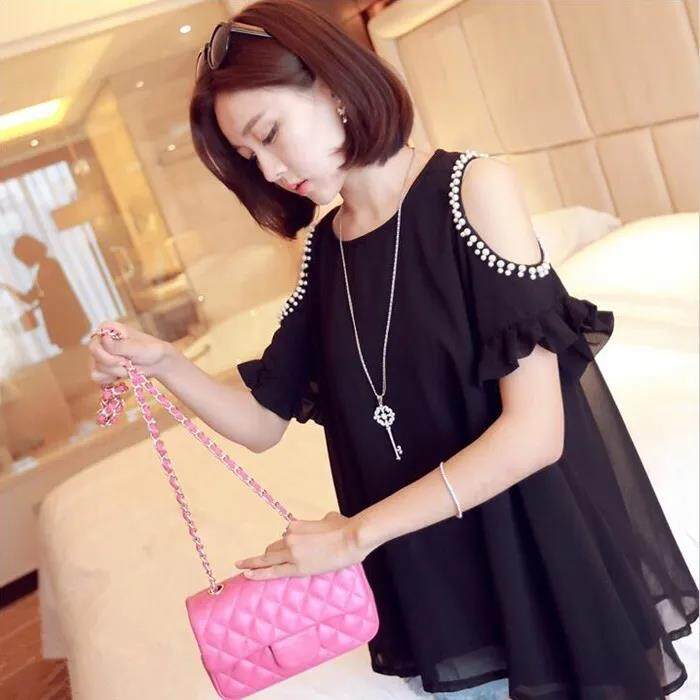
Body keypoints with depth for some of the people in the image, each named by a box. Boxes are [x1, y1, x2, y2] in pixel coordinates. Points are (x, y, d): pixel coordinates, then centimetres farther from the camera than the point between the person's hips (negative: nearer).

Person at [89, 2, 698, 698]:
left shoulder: (472, 186, -14)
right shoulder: (322, 248, 3)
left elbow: (534, 431, -20)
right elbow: (263, 420, 7)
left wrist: (356, 531, -18)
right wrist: (163, 363, -10)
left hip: (541, 559, -4)